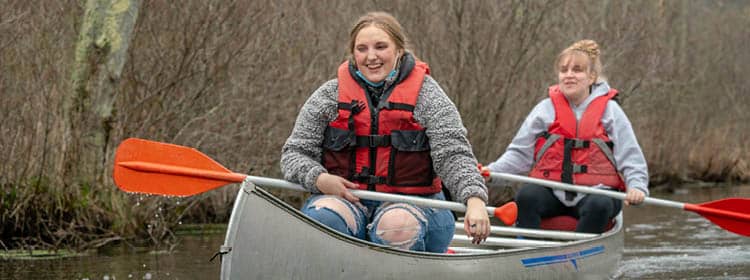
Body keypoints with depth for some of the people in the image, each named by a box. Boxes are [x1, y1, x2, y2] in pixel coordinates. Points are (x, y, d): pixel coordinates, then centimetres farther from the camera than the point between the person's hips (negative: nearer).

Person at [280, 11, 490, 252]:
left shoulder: (427, 96, 5)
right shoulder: (330, 95, 9)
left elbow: (453, 155, -6)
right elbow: (294, 153, 11)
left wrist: (475, 200, -25)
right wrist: (319, 179, -12)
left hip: (411, 203, -1)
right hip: (343, 198, 1)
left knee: (398, 227, -36)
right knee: (323, 217, -33)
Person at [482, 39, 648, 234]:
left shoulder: (609, 110, 6)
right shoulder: (545, 110, 8)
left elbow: (631, 159, 4)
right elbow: (519, 153, 7)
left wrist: (636, 187, -15)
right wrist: (492, 171, -11)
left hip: (595, 191, -1)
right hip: (552, 192, 1)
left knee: (599, 205, -35)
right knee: (527, 195, -30)